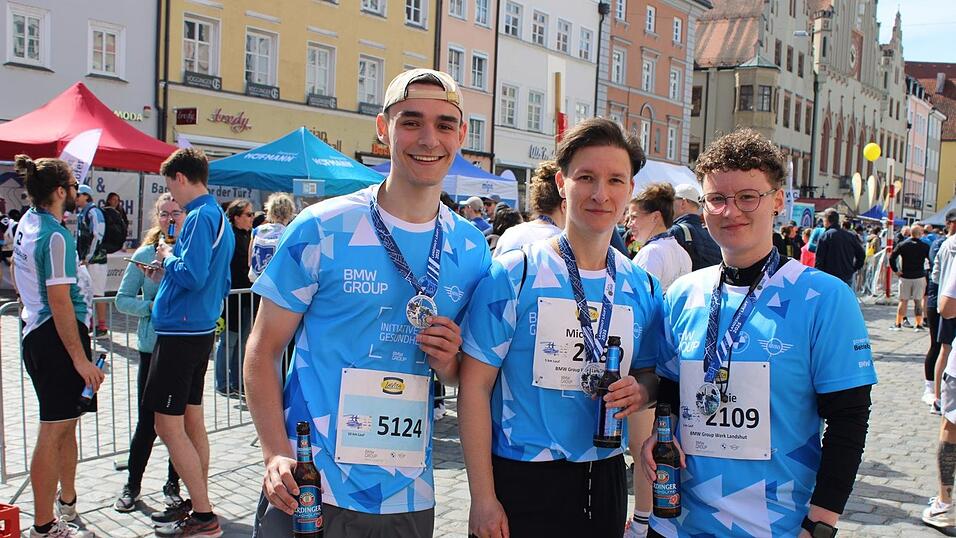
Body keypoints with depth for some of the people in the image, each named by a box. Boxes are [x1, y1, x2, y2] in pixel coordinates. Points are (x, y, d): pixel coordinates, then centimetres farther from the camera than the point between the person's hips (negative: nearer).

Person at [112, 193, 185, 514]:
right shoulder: (145, 254, 0)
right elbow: (122, 300, 2)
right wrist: (153, 306, -13)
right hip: (153, 346, 0)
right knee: (147, 420, 4)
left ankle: (173, 484, 25)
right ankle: (132, 484, 23)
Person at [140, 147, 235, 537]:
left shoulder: (199, 217, -16)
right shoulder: (219, 217, 14)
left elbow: (192, 275, -26)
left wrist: (169, 258, -8)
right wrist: (167, 274, 18)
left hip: (181, 332, -10)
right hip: (202, 329, 10)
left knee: (168, 426, -4)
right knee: (192, 421, 16)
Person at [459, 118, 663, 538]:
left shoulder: (642, 287, 3)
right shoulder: (514, 274, -11)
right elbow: (475, 386, -11)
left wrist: (640, 391, -10)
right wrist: (482, 498, -13)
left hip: (606, 477, 5)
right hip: (521, 481, -4)